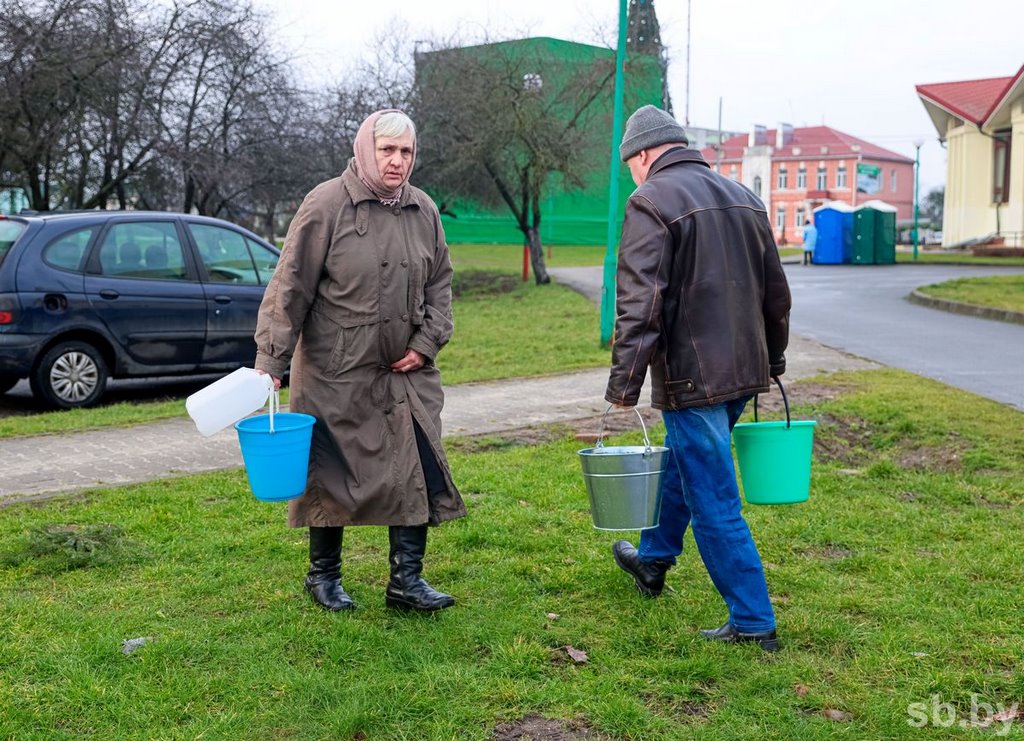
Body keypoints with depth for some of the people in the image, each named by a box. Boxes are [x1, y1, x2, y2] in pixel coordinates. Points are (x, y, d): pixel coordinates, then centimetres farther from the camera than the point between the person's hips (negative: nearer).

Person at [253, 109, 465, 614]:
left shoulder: (423, 211, 6)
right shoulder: (327, 205, -10)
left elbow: (439, 284, 16)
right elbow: (290, 288, -10)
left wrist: (427, 343, 3)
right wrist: (271, 361, -13)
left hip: (405, 372, 5)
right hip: (336, 371, -4)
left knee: (417, 469, 0)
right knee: (332, 475, 6)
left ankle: (406, 579, 11)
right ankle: (323, 575, 24)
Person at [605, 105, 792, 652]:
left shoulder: (651, 202, -12)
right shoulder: (742, 197, 11)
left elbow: (640, 305, -20)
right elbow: (775, 292, 17)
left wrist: (623, 383, -16)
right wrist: (773, 361, 26)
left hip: (692, 377, -8)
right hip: (745, 373, 8)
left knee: (714, 503, 0)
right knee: (681, 465, 27)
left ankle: (753, 623, 7)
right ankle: (653, 559, 46)